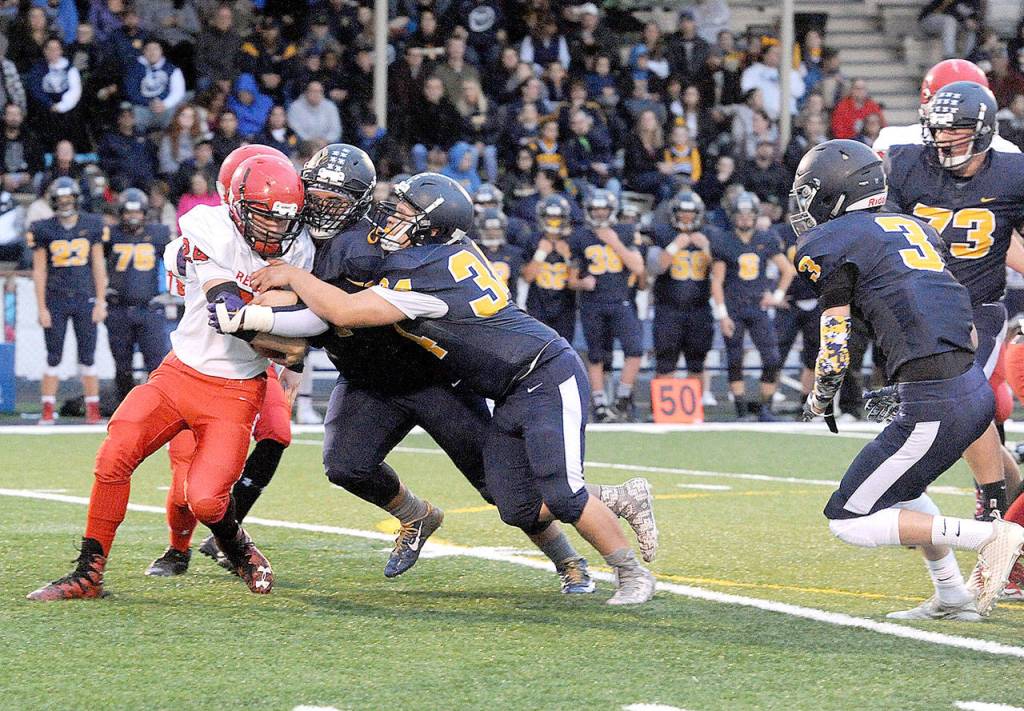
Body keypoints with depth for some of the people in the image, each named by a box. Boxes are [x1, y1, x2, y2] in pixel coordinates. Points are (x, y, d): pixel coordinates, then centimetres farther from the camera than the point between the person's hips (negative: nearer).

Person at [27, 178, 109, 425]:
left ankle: (93, 410, 6)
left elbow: (98, 266, 6)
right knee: (53, 358, 1)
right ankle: (48, 411, 3)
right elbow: (39, 271, 1)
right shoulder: (43, 229, 0)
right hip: (55, 300, -1)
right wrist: (42, 308, -3)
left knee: (88, 358, 2)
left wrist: (100, 302, 1)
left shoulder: (92, 226, 3)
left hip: (85, 299, 1)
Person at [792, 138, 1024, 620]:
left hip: (934, 407, -8)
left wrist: (817, 403, 17)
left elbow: (835, 353, -2)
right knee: (895, 484, 30)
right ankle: (953, 598, 24)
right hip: (976, 390, 8)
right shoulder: (915, 227, 21)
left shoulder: (830, 243, -1)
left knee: (849, 521, 2)